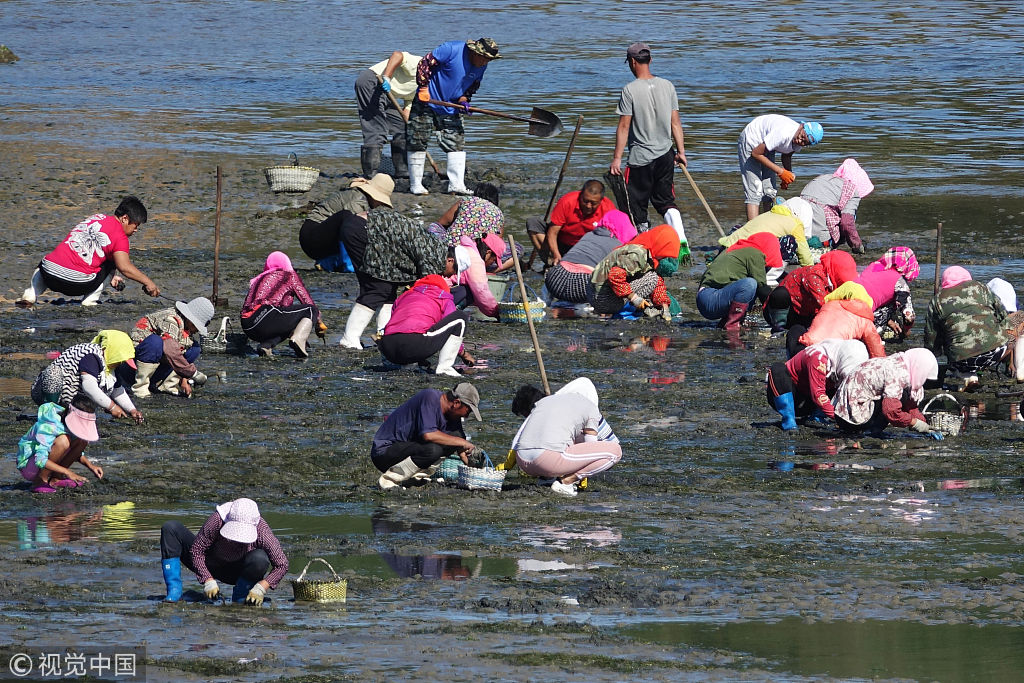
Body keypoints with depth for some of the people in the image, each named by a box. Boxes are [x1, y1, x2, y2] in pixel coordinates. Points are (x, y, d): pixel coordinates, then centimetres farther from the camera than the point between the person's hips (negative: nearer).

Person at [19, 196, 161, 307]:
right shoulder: (119, 236, -4)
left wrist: (111, 277, 35)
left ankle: (29, 296, 22)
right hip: (76, 284, -6)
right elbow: (125, 267, -14)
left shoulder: (96, 218, 20)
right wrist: (147, 282, -3)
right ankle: (90, 299, 9)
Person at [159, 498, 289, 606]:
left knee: (260, 558, -37)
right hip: (211, 567, 1)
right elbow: (196, 551, -22)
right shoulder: (217, 520, -31)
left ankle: (239, 598, -11)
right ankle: (174, 590, -21)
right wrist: (208, 581, -31)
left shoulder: (262, 531, -29)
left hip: (238, 573, -1)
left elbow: (282, 565, -21)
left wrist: (261, 588, -33)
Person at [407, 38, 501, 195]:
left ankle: (456, 185, -2)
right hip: (427, 101, -6)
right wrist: (423, 87, -21)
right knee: (418, 143, -2)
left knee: (456, 144, -2)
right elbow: (425, 62, -20)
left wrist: (464, 99, -6)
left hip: (451, 108, 6)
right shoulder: (452, 49, -23)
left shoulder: (481, 67, -2)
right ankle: (415, 185, 6)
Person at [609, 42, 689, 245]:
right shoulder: (667, 86, 2)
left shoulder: (630, 90, -12)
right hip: (665, 155, 5)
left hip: (640, 157, -5)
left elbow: (624, 127, -11)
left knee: (636, 205, 6)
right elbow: (675, 122, 6)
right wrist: (680, 151, 13)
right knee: (666, 201, 10)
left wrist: (617, 158, -7)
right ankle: (681, 238, -9)